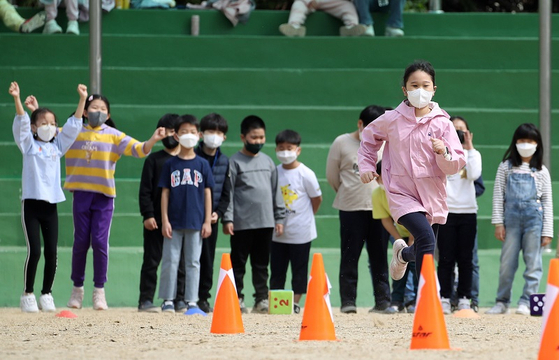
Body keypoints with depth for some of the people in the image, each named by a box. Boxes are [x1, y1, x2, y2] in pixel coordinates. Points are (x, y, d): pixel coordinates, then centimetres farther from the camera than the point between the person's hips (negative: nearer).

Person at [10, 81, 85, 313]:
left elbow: (73, 126, 10)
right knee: (34, 251, -9)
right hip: (31, 204, -4)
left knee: (51, 253, 1)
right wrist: (17, 99, -27)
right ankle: (27, 295, 1)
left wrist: (82, 100, 2)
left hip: (51, 205, 4)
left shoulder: (57, 146, 13)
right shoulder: (29, 145, 2)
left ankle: (47, 294, 12)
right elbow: (21, 123, -12)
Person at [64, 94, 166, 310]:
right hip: (81, 194, 1)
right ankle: (77, 288, 16)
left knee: (100, 242, -5)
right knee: (81, 241, 5)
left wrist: (153, 140, -26)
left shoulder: (114, 136, 2)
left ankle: (99, 292, 3)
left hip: (104, 195, -1)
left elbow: (138, 149, -8)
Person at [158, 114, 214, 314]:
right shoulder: (170, 164, 3)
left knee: (193, 262, 4)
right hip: (174, 222, 0)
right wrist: (165, 221, -4)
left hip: (195, 222, 0)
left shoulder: (202, 164, 5)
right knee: (170, 261, 2)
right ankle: (168, 300, 9)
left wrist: (207, 221, 0)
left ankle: (192, 302, 7)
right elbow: (165, 193, 2)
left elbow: (207, 193, 5)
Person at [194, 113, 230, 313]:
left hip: (212, 217, 4)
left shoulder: (224, 161, 10)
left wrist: (218, 213, -2)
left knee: (208, 259, 6)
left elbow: (226, 193, 13)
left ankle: (203, 298, 12)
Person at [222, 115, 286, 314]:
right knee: (238, 262, 1)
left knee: (262, 264, 8)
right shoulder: (235, 162, -2)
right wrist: (227, 219, -10)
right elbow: (228, 192, -4)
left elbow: (276, 191, 17)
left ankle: (262, 298, 12)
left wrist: (279, 217, 13)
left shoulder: (268, 162, 13)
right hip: (242, 223, -4)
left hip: (265, 222, 4)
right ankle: (236, 298, 6)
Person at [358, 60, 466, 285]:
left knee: (423, 251, 17)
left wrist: (444, 152, -24)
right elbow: (369, 139, 18)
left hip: (432, 196, 3)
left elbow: (456, 165, -4)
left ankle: (403, 253, 55)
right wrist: (367, 166, 6)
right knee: (426, 238, -26)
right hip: (402, 193, -3)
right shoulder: (391, 120, -2)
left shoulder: (442, 123, -3)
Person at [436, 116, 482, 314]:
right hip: (446, 211, -2)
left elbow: (474, 175, -9)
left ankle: (464, 299, 7)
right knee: (446, 258, -3)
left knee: (465, 259, 3)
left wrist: (469, 148, -9)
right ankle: (444, 299, 0)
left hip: (468, 212, 2)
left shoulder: (473, 154, 9)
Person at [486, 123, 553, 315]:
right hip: (511, 217, 0)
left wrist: (547, 231, 2)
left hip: (534, 218, 0)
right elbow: (498, 195, 6)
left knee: (533, 263, -2)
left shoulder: (541, 171, 9)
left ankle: (526, 302, 2)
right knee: (507, 262, 3)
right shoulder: (506, 167, 9)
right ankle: (502, 302, 12)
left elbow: (547, 202, 8)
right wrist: (498, 223, -3)